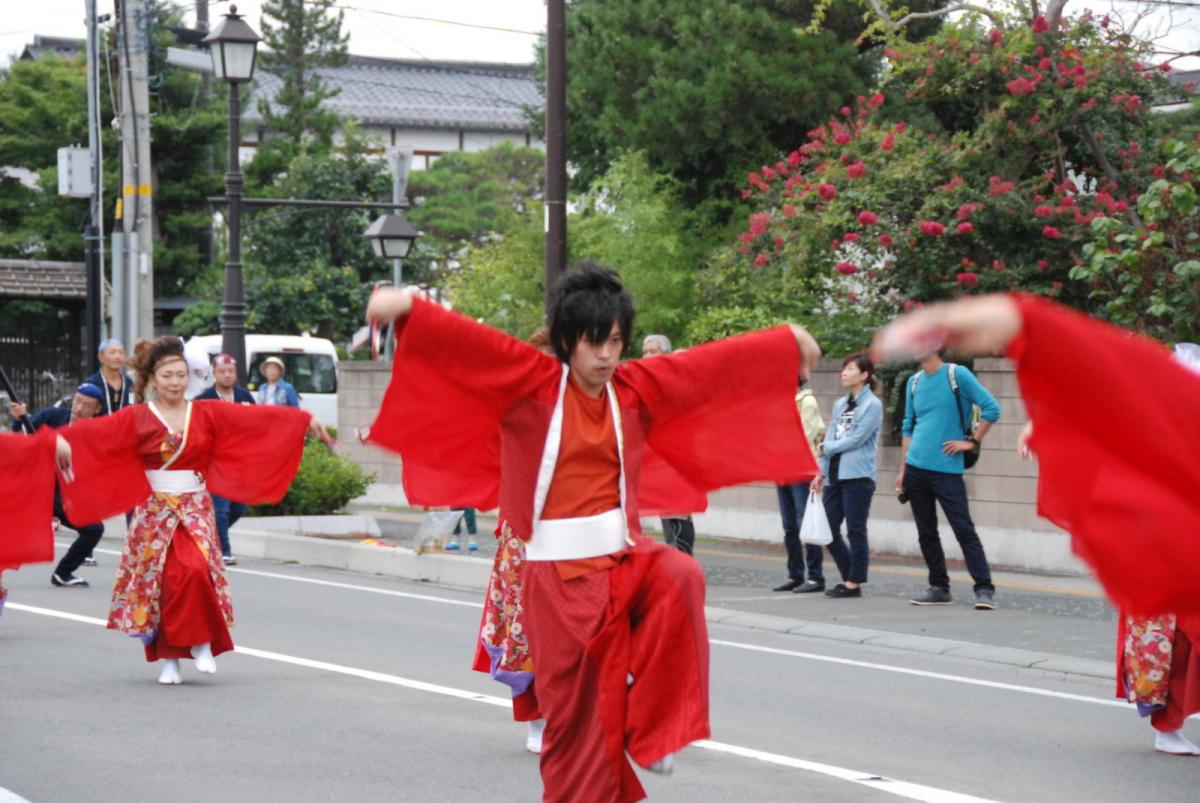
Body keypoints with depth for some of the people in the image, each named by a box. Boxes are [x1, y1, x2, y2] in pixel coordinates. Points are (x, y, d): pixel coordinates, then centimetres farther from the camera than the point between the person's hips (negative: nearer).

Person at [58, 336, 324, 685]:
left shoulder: (207, 414, 4)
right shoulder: (137, 419, -1)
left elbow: (256, 418, 0)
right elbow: (91, 432, -11)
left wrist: (304, 420, -4)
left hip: (195, 509, 0)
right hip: (154, 510, 0)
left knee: (194, 570, -20)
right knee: (161, 581, -3)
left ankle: (201, 643, -2)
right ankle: (168, 660, 8)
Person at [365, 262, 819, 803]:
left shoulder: (635, 389, 6)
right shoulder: (531, 383, -5)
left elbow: (713, 363, 14)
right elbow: (468, 342, -17)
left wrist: (787, 342, 23)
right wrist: (409, 308, -33)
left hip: (621, 556, 3)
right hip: (559, 571, -3)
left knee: (680, 579, -28)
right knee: (577, 712, -3)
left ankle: (649, 724, -13)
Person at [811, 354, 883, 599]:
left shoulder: (872, 405, -5)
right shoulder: (840, 405, 16)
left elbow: (856, 439, -12)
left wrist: (826, 448, -3)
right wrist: (821, 471, 10)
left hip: (857, 477, -7)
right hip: (835, 476, 7)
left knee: (856, 531, -3)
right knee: (829, 530, 7)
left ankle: (854, 583, 4)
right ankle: (849, 577, 18)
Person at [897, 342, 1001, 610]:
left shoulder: (957, 375, -6)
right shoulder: (914, 382, 11)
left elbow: (991, 408, -7)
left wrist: (972, 442, -9)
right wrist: (902, 470, 12)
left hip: (947, 469, -6)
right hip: (916, 468, 6)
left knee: (964, 530, -8)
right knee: (926, 533, 8)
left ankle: (984, 590, -8)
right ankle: (939, 588, 17)